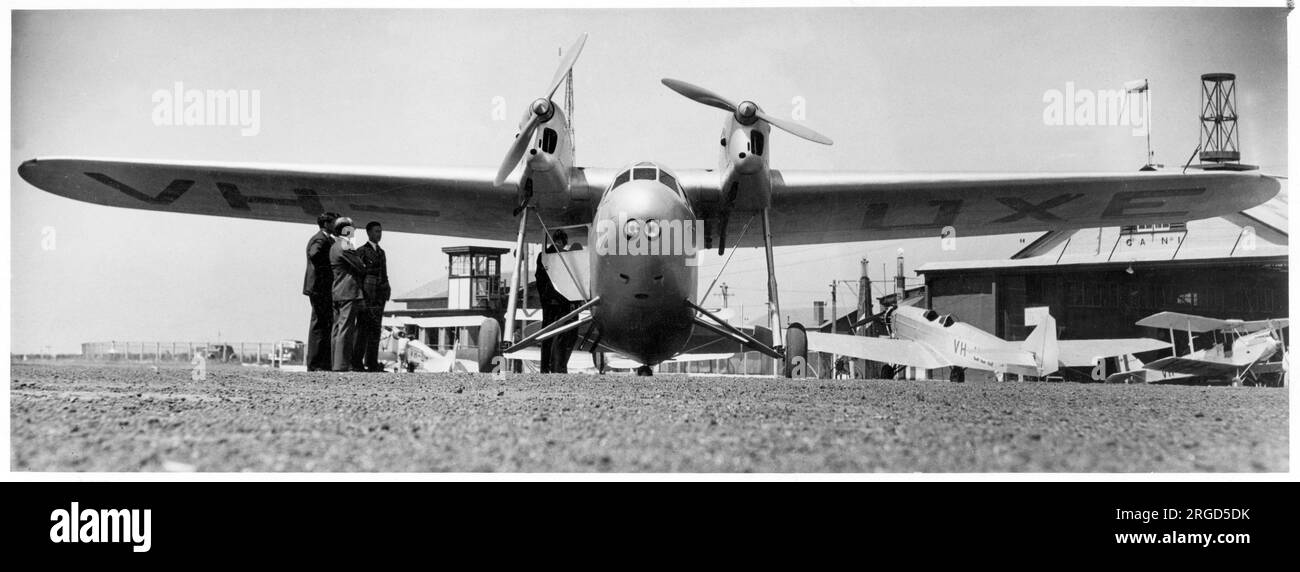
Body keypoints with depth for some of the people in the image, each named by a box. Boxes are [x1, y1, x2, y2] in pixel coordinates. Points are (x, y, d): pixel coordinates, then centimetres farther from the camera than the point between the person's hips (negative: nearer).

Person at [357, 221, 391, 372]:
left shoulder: (381, 252, 20)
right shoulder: (362, 251, -1)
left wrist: (387, 291, 8)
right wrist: (359, 293, -14)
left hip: (379, 295, 7)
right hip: (366, 294, -7)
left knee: (376, 329, 5)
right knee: (363, 328, -8)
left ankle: (372, 363, 6)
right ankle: (357, 361, -8)